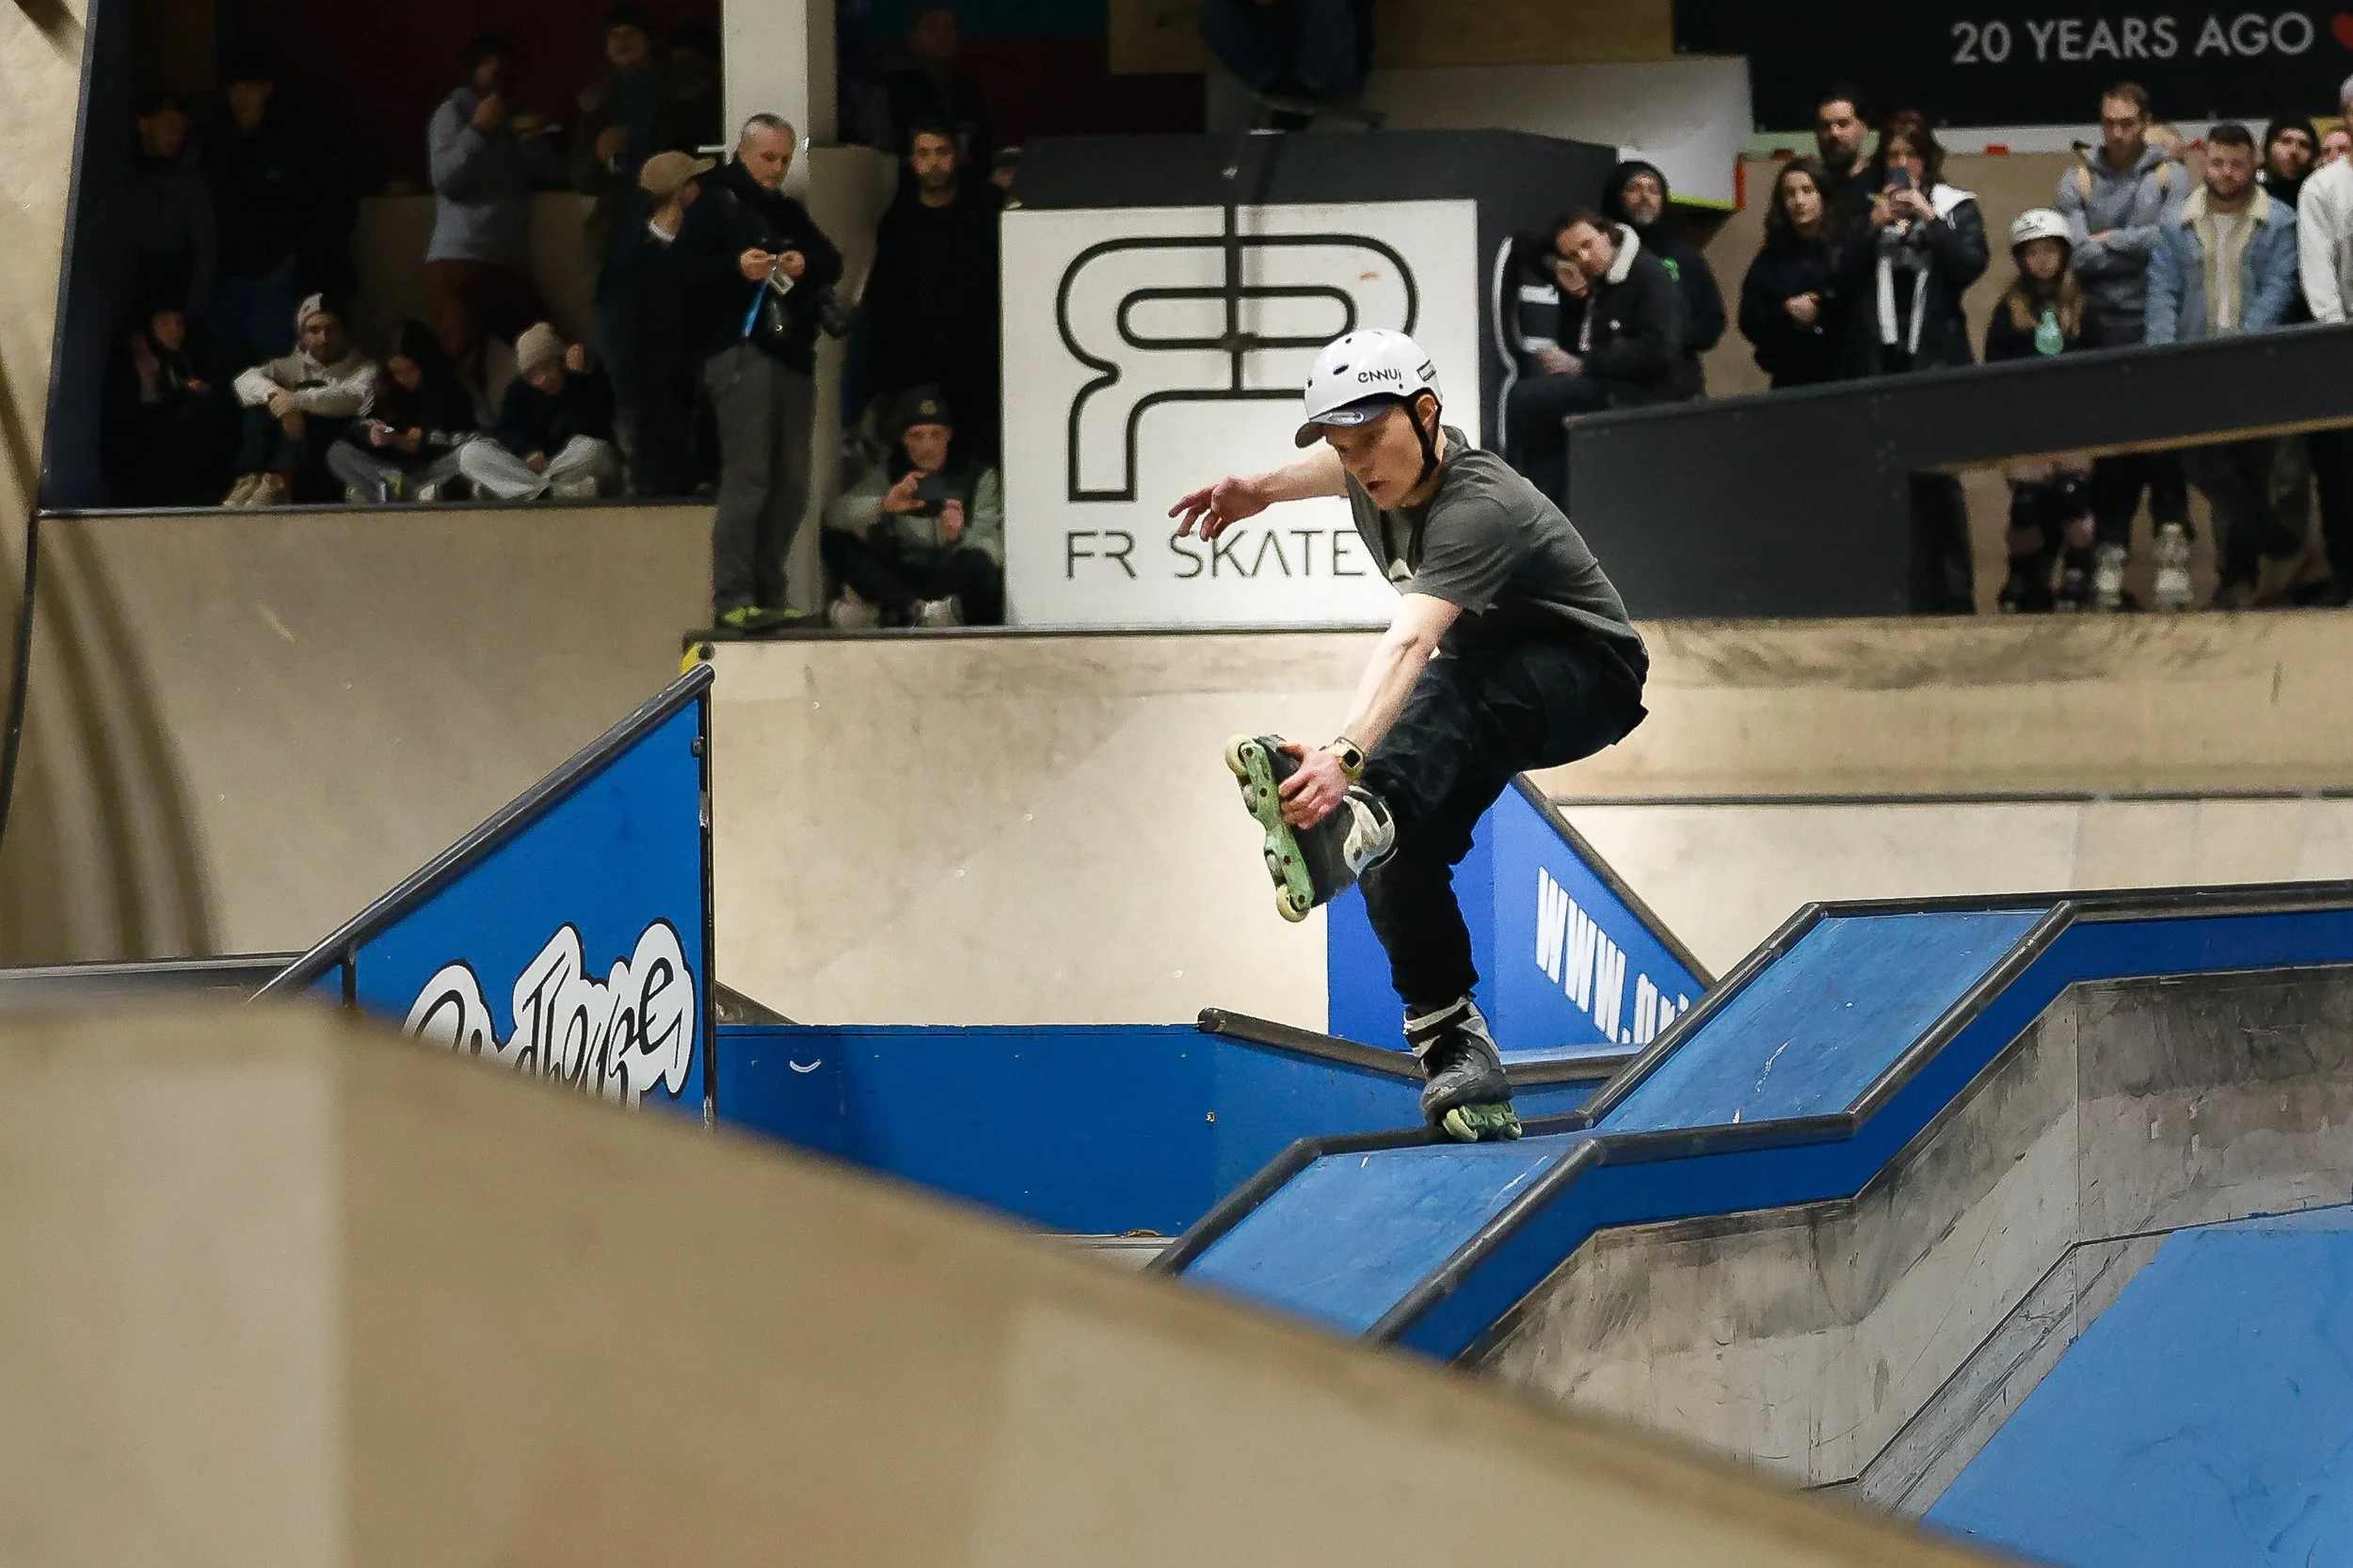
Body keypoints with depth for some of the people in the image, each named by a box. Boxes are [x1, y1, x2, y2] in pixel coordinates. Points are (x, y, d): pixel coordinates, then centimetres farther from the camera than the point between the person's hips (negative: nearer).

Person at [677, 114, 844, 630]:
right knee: (746, 480, -14)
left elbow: (832, 263, 14)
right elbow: (685, 268, -7)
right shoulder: (715, 207, 3)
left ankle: (769, 595, 13)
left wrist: (806, 264, -7)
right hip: (741, 351, -7)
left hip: (793, 354, 7)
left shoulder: (790, 213, 23)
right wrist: (736, 267, -22)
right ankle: (733, 599, -16)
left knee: (791, 485, 7)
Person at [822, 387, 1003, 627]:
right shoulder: (887, 476, 10)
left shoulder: (979, 478, 3)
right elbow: (836, 514, -7)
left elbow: (993, 548, -10)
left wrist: (958, 536, -32)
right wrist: (883, 506, -26)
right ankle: (915, 610, -33)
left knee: (977, 564, -36)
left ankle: (876, 610, -30)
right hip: (902, 584, 3)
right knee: (836, 541, -16)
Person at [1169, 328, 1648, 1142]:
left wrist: (1346, 756, -63)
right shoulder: (1389, 468, -8)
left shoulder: (1476, 509, -34)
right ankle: (1456, 1049, -15)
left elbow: (1408, 644, -50)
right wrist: (1262, 489, 13)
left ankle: (1361, 816, -67)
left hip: (1586, 678, -8)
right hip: (1483, 687, 8)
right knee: (1403, 849, -18)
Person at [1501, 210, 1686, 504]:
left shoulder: (1649, 276, -9)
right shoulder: (1591, 283, 15)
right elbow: (1569, 347, 15)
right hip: (1596, 384, 9)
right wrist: (1573, 298, -2)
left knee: (1525, 397, -20)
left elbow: (1658, 350, -21)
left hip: (1639, 392, -9)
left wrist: (1582, 365, -18)